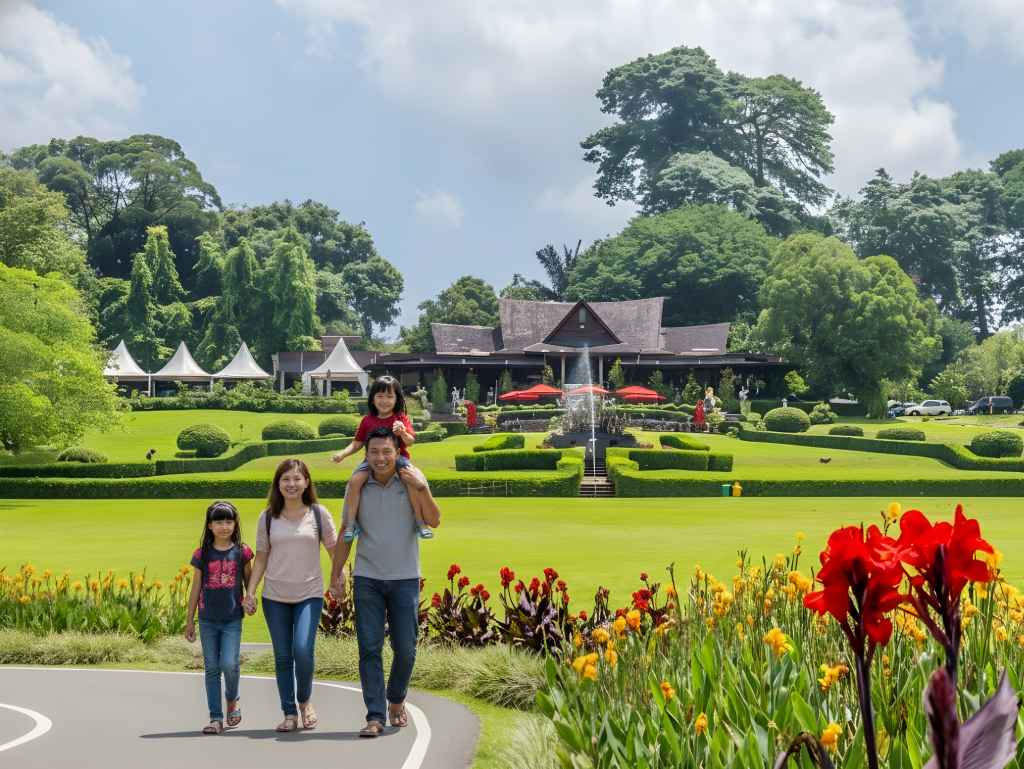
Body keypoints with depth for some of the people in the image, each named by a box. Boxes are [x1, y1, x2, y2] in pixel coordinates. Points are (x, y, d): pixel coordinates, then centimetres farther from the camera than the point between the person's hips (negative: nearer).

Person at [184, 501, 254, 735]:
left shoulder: (242, 551, 0)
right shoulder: (203, 554, 2)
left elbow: (248, 581, 10)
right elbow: (196, 588, 7)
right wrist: (189, 620, 9)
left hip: (232, 619, -2)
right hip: (208, 619, 2)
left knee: (229, 664, -13)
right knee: (212, 669, 5)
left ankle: (233, 700, 17)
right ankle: (216, 717, 12)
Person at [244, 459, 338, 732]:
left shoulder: (318, 513, 1)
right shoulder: (268, 517, 5)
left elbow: (334, 551, 5)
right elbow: (261, 558, 9)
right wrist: (250, 591, 1)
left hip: (309, 594, -2)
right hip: (275, 596, 2)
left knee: (303, 650, -17)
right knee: (283, 656, 3)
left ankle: (305, 700, 9)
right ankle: (289, 713, 15)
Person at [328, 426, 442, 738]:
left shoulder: (411, 481, -1)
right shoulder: (358, 485, 3)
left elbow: (434, 522, -8)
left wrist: (421, 488, -21)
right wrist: (336, 575, 10)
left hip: (405, 578, -1)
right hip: (367, 579, 1)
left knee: (405, 649, 4)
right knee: (369, 648, -5)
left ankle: (396, 700, 29)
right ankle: (375, 716, -1)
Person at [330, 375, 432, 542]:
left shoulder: (401, 419, 3)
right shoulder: (367, 420, 10)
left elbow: (410, 442, -7)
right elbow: (358, 443, 14)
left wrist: (403, 433, -29)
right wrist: (342, 454, -2)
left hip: (398, 458, -2)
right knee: (354, 480, -25)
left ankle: (420, 521, -17)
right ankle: (350, 523, -17)